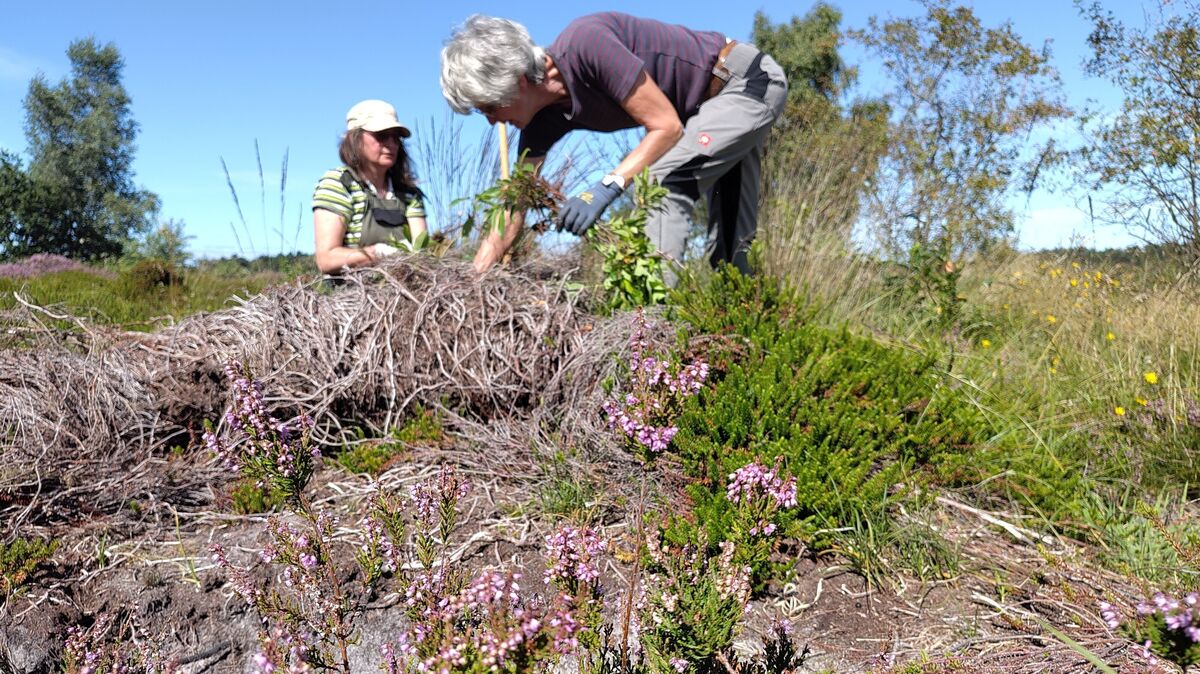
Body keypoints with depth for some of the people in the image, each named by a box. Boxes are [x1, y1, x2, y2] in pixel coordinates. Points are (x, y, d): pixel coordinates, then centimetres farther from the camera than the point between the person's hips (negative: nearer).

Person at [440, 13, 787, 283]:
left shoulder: (585, 44, -31)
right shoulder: (545, 117, -7)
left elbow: (667, 126, -27)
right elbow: (515, 203, -5)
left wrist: (606, 187, -35)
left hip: (751, 80, -8)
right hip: (721, 95, 8)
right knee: (728, 247, 9)